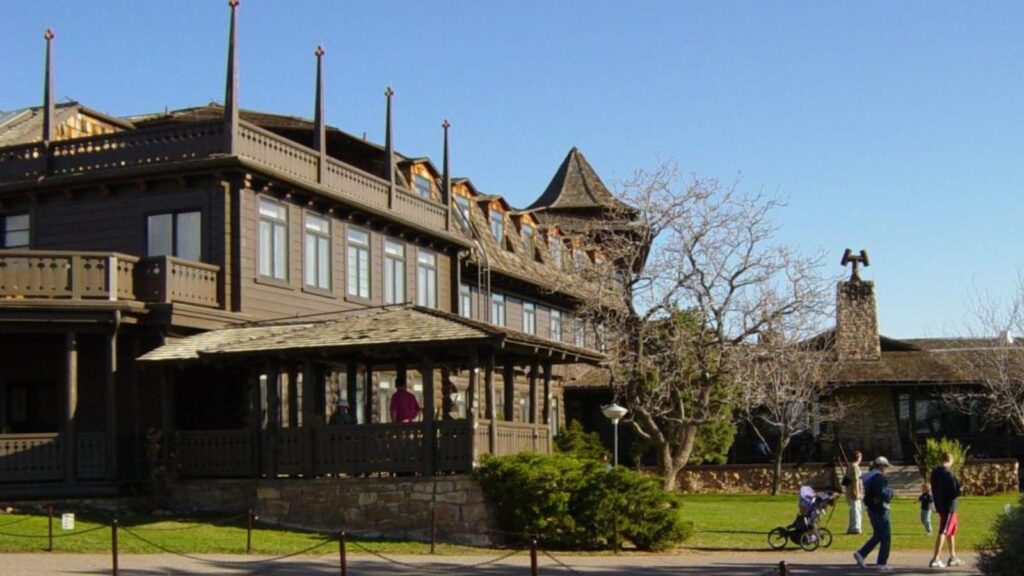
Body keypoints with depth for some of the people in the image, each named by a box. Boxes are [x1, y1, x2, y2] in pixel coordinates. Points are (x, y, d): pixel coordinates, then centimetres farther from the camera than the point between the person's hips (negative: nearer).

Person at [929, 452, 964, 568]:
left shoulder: (934, 473, 7)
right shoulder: (948, 474, -19)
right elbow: (956, 491, -20)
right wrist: (960, 489, 1)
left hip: (940, 505, 9)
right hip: (948, 506, -8)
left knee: (952, 531, 21)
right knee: (943, 532, -7)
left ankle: (953, 557, 30)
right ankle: (935, 559, -11)